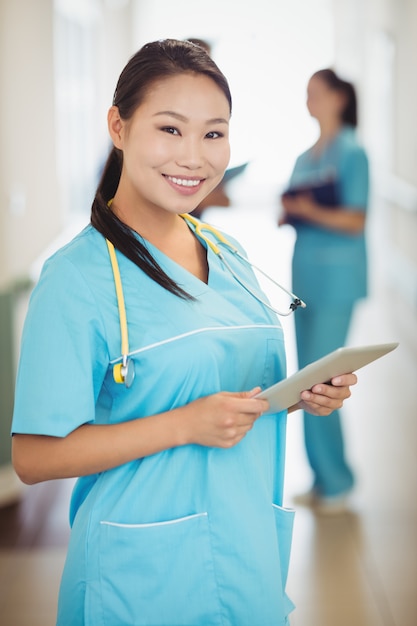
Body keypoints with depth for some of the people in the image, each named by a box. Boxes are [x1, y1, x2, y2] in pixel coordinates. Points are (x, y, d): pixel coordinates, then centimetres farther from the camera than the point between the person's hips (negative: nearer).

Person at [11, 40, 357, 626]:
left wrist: (303, 396, -2)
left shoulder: (228, 258, 6)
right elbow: (34, 457, -17)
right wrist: (185, 425, -24)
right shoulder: (80, 275, -15)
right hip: (147, 576, -6)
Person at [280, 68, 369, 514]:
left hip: (336, 276, -8)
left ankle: (335, 481, 4)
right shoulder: (305, 157, 15)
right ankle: (325, 478, 18)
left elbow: (355, 221, -12)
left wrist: (311, 210, -22)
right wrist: (288, 213, -4)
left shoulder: (351, 153, -7)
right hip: (305, 274, 8)